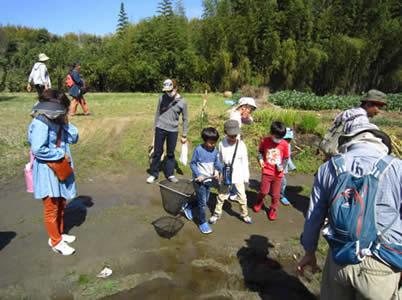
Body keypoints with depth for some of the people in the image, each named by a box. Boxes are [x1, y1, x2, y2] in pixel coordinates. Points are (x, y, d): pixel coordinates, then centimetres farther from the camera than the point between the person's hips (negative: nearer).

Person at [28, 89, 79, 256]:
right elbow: (37, 149, -27)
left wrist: (66, 122, -7)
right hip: (47, 171, -8)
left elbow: (74, 138, 5)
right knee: (51, 208, 6)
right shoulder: (40, 123, -20)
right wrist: (61, 155, -19)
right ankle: (56, 242, 21)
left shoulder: (57, 122, 4)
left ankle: (59, 233, 38)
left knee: (61, 205, 20)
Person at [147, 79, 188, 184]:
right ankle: (153, 173, 20)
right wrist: (155, 127, 9)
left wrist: (184, 135, 0)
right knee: (157, 152, 7)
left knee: (170, 153, 10)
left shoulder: (182, 102, -7)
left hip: (173, 130, -1)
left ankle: (170, 174, 24)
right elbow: (157, 113, 7)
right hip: (160, 128, 1)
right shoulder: (162, 98, -4)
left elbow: (185, 119, 0)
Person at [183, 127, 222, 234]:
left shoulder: (215, 150, -4)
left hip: (209, 180, 6)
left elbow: (217, 162, 4)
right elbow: (192, 163, -11)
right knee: (202, 203, 0)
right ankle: (202, 223, 17)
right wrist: (198, 174, -21)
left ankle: (187, 207, 42)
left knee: (205, 200, 20)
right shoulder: (198, 150, -18)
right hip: (199, 180, -6)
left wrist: (218, 171, -16)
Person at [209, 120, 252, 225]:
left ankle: (244, 214, 34)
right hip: (225, 175, 1)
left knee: (242, 196, 11)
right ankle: (217, 214, 35)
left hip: (238, 176, 0)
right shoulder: (221, 144, -11)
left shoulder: (241, 145, -12)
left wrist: (246, 176, -2)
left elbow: (245, 162, -5)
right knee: (221, 195, 17)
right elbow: (219, 160, -1)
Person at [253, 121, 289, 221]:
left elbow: (286, 158, 1)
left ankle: (273, 209, 33)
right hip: (266, 171, -1)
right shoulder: (265, 141, -10)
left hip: (278, 173, 1)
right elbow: (260, 151, 6)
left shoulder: (284, 144, -9)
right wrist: (260, 159, -12)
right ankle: (259, 202, 37)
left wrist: (282, 166, -15)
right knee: (264, 191, 4)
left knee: (275, 194, 10)